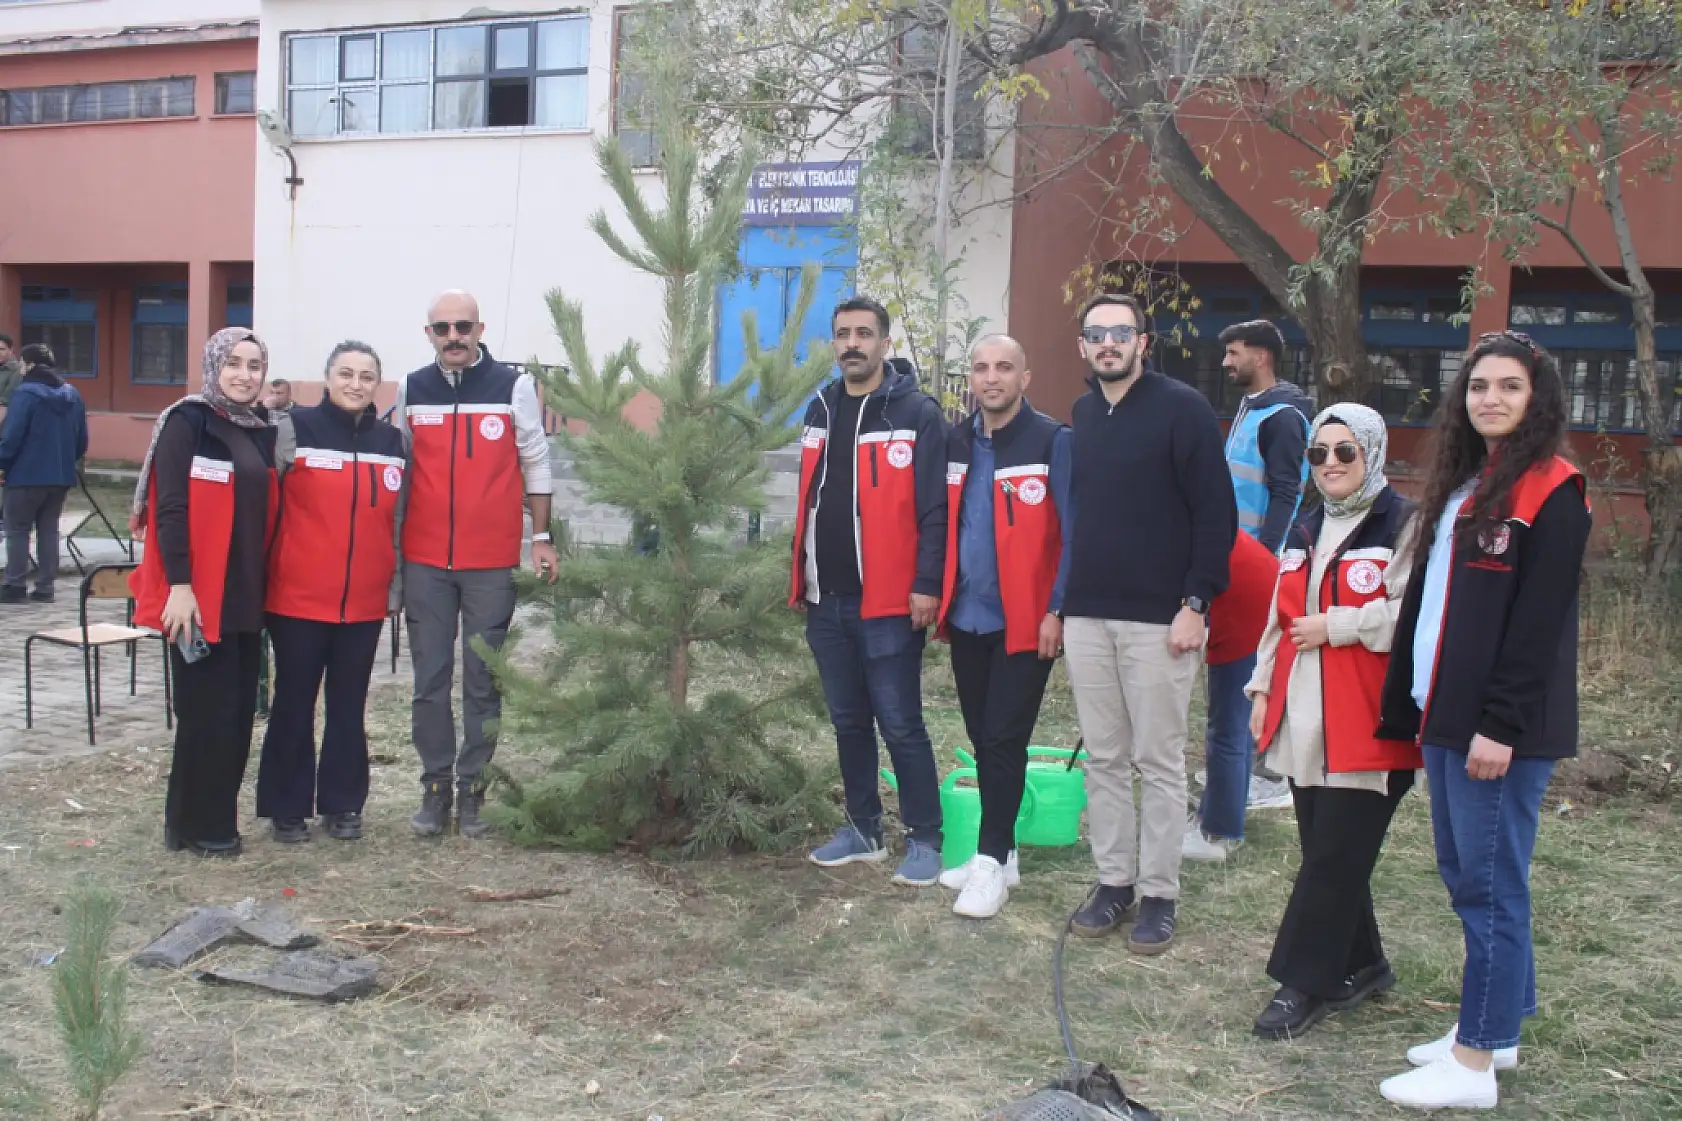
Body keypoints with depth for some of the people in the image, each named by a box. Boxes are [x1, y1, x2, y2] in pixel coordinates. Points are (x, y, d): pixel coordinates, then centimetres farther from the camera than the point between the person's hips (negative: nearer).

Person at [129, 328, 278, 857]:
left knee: (239, 709, 10)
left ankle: (215, 817, 22)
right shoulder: (188, 420, -8)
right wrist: (179, 585, -20)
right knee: (208, 710, -3)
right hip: (197, 594, -7)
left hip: (246, 594, 7)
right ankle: (197, 825, 9)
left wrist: (264, 582, 13)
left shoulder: (262, 430, 12)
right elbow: (170, 507, -14)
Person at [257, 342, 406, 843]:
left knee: (349, 705, 10)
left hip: (365, 603, 3)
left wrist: (397, 587, 15)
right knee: (294, 703, 5)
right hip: (298, 598, -3)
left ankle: (343, 804, 21)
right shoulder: (294, 429, -3)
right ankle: (287, 807, 16)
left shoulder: (394, 441, 8)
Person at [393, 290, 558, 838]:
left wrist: (542, 537, 2)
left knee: (484, 679, 5)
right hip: (424, 559, 2)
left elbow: (535, 464, 5)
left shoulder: (513, 386, 1)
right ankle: (436, 785, 14)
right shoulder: (412, 389, 7)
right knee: (430, 679, 5)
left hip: (493, 560, -2)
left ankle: (473, 785, 13)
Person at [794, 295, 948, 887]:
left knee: (900, 725, -2)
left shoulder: (918, 413, -7)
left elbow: (934, 508, -11)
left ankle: (924, 839, 9)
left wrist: (926, 584, -16)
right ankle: (863, 829, 26)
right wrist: (800, 577, 16)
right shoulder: (821, 409, 13)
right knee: (849, 722, 14)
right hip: (827, 600, 7)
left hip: (888, 601, -6)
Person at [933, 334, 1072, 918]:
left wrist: (1057, 610, -15)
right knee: (983, 739, 12)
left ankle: (993, 860, 7)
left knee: (1003, 740, -4)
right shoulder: (957, 442, 9)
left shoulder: (1052, 441, -8)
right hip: (967, 620, 6)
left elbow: (1072, 533, -10)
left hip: (1025, 623, -6)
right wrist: (941, 599, 9)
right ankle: (998, 853, 24)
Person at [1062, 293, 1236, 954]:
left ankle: (1158, 894, 12)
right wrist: (1060, 601, 12)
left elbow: (1216, 512, -8)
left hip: (1159, 620, -5)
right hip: (1085, 618, 5)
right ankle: (1113, 880, 20)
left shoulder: (1182, 408, -5)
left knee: (1159, 762, 2)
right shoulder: (1081, 415, 12)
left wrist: (1196, 603, -13)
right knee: (1102, 758, 10)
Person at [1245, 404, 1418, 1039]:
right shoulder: (1305, 530, 19)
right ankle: (1361, 966, 27)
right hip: (1304, 720, 7)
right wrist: (1263, 689, 16)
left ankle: (1304, 985, 4)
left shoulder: (1403, 525, -7)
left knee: (1335, 859, -4)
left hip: (1367, 725, -7)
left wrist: (1334, 626, -15)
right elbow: (1279, 618, 23)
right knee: (1326, 853, 12)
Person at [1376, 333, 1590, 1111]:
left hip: (1501, 727, -9)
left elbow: (1538, 621, -16)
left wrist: (1501, 725, -19)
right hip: (1445, 716, 9)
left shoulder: (1552, 491, -9)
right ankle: (1496, 1027, 27)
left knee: (1490, 884, -3)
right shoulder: (1460, 485, 17)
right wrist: (1411, 703, 14)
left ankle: (1474, 1063, 5)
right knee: (1465, 876, 14)